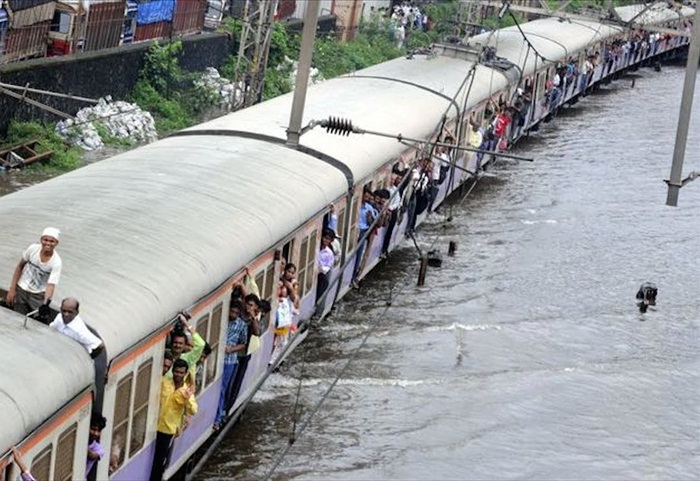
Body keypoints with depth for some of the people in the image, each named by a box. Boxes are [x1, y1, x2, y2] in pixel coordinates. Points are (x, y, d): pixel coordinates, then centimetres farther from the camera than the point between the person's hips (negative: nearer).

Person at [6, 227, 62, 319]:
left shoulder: (56, 262, -22)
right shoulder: (33, 249, -15)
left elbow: (50, 285, -29)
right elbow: (20, 267, 0)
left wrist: (45, 304, -46)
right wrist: (12, 289, -1)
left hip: (39, 296, -2)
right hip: (21, 290, 2)